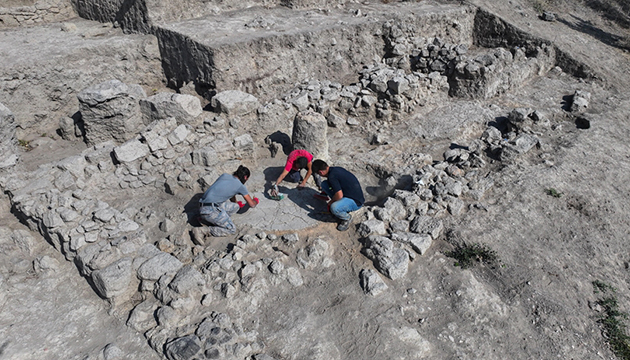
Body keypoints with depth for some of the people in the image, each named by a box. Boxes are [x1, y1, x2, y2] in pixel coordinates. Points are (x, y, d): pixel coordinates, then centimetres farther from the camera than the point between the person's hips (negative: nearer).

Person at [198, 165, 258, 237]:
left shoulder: (225, 175, 17)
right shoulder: (240, 186, 0)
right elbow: (252, 204, 10)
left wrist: (237, 203, 53)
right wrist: (255, 201, 35)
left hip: (202, 207, 8)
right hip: (211, 210, -8)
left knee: (235, 207, 20)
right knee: (232, 230, 4)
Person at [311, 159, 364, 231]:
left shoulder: (332, 176, -25)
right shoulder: (335, 169, 4)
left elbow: (339, 196, -30)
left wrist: (331, 202, -9)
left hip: (356, 202, -9)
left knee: (334, 208, -36)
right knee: (324, 184, 5)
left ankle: (347, 218, -3)